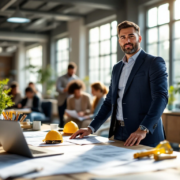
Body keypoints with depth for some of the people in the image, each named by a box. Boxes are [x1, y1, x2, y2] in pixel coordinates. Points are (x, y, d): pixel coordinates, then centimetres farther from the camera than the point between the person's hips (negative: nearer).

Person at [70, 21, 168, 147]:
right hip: (119, 135, 6)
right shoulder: (117, 68, 16)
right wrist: (91, 128, 9)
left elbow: (161, 97, -16)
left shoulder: (154, 63, -5)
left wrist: (143, 130, -28)